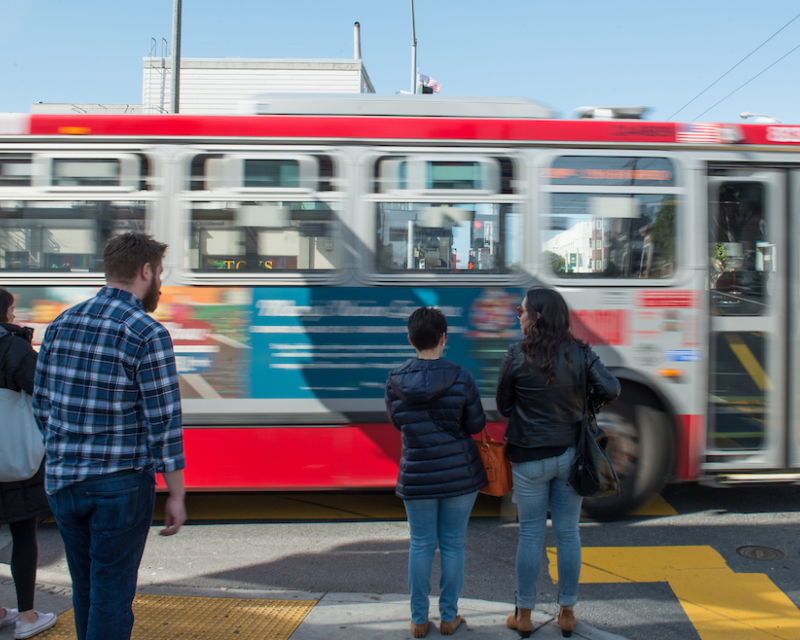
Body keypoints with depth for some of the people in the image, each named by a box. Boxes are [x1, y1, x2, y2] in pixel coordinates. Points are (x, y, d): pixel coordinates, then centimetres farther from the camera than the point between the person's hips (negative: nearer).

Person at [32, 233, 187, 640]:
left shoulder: (61, 324, 5)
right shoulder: (147, 334, -14)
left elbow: (42, 406, 11)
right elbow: (163, 422, -15)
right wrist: (176, 495, -8)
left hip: (62, 482, 6)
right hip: (120, 484, -6)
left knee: (85, 590, 20)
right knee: (112, 595, 6)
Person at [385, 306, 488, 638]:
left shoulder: (395, 381, -8)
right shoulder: (460, 378, -14)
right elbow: (476, 425, -4)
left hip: (417, 475, 1)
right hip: (460, 473, -1)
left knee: (421, 545, 13)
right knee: (453, 544, 12)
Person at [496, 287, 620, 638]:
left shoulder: (517, 355, -12)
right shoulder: (580, 352, -4)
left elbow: (503, 406, -4)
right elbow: (610, 390, -11)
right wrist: (581, 404, 8)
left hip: (530, 458, -2)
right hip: (570, 454, 3)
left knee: (530, 535, 8)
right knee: (568, 533, 12)